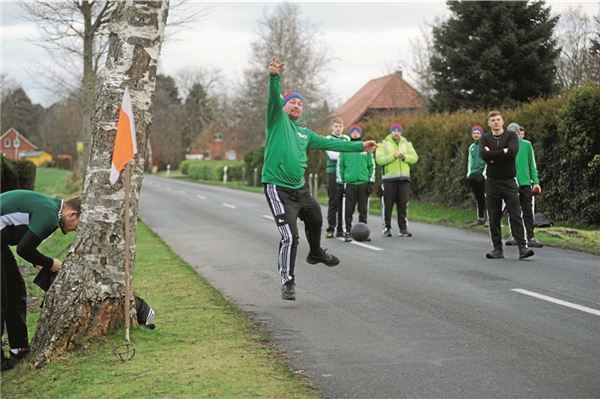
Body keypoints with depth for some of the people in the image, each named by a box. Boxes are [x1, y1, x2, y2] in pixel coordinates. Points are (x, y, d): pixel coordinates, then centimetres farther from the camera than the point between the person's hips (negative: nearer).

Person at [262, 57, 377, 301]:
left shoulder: (305, 133, 17)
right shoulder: (278, 120, -2)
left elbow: (330, 143, 22)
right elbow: (273, 99, -20)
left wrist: (360, 146, 21)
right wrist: (274, 77, -39)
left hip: (300, 189, 8)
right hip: (278, 188, -8)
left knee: (315, 220, 26)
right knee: (290, 237, -12)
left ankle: (316, 254, 56)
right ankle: (287, 283, 2)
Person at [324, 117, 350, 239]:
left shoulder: (347, 139, 16)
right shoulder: (328, 139, 4)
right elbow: (331, 154, -9)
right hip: (333, 172, -3)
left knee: (344, 201, 2)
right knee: (334, 202, -5)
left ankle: (341, 229, 7)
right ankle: (331, 228, -2)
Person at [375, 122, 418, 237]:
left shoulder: (407, 144, 15)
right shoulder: (383, 144, 4)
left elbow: (414, 158, 4)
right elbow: (379, 160, -10)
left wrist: (404, 156, -13)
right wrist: (393, 156, -18)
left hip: (404, 178, 3)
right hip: (389, 178, -3)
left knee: (403, 204, 1)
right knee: (388, 205, -2)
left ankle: (403, 229, 4)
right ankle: (387, 228, 4)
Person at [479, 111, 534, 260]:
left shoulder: (511, 136, 3)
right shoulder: (485, 139, 8)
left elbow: (513, 152, -17)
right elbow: (484, 154, -13)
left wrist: (493, 156, -11)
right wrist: (503, 152, -13)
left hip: (509, 182, -2)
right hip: (492, 182, 2)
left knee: (515, 216, -7)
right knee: (494, 218, 4)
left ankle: (522, 248, -9)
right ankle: (497, 249, 10)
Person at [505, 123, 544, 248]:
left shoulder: (526, 144, 4)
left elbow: (532, 164, 8)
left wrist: (535, 182, 4)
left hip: (525, 183, 1)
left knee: (528, 212, 2)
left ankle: (531, 237, 3)